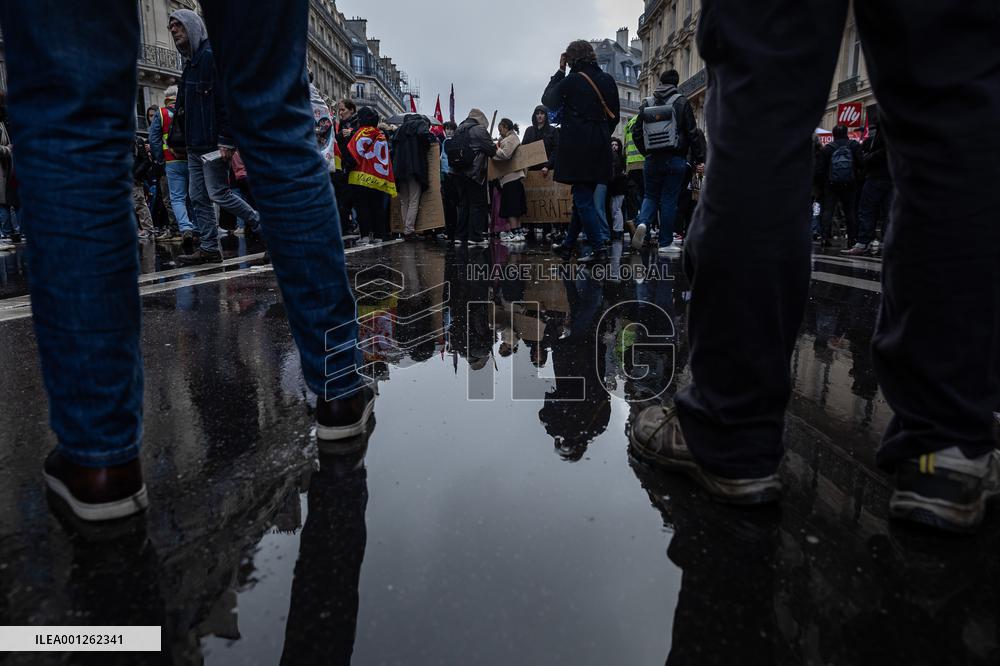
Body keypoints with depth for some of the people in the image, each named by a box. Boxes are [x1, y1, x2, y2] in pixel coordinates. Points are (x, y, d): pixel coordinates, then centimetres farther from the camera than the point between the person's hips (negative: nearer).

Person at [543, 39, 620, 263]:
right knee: (583, 193, 16)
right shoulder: (607, 80, 9)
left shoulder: (572, 81, -9)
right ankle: (571, 240, 28)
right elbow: (614, 116, 14)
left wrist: (559, 71, 10)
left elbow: (548, 100, 6)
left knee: (582, 197, -5)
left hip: (577, 146, -6)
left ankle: (599, 246, -12)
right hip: (601, 148, 7)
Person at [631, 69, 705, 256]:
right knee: (669, 199, 2)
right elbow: (692, 133, -4)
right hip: (675, 159, -2)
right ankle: (666, 242, 4)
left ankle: (643, 222, -16)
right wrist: (699, 160, -1)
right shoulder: (681, 102, 0)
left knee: (650, 196, 14)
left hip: (652, 160, 2)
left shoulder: (646, 103, 8)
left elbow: (636, 132, 8)